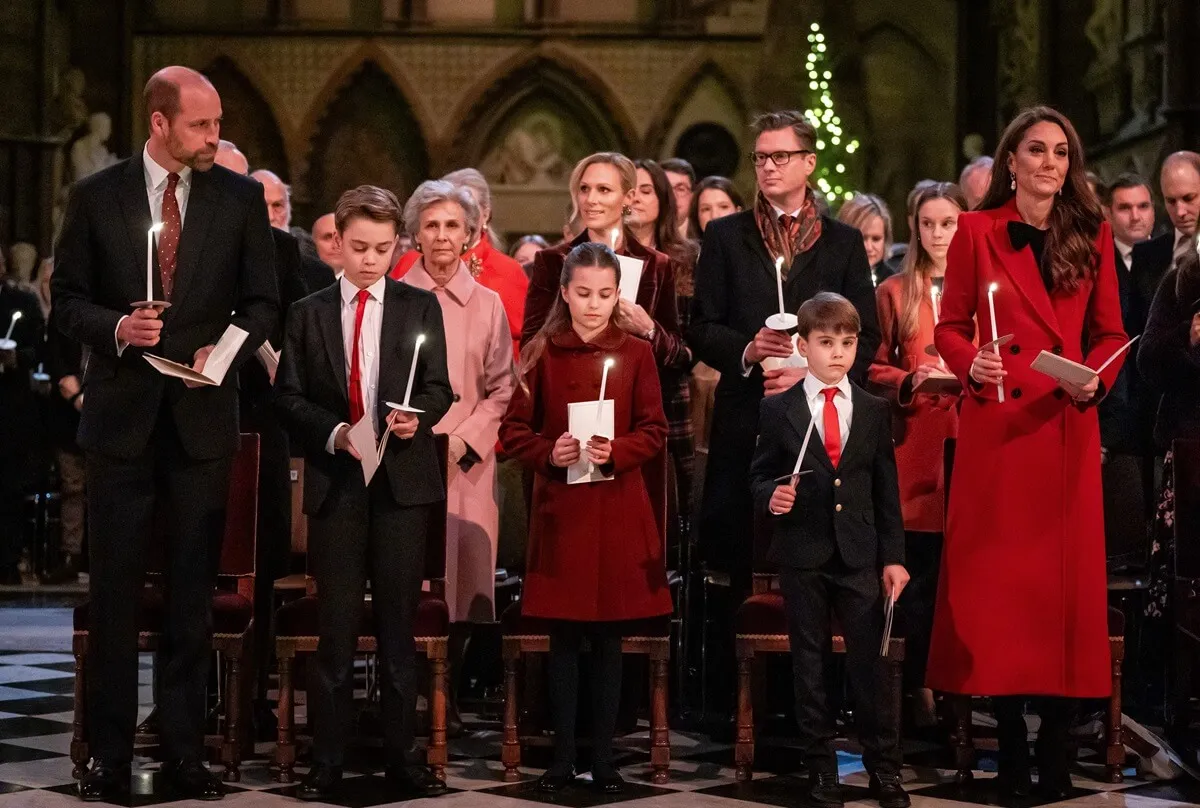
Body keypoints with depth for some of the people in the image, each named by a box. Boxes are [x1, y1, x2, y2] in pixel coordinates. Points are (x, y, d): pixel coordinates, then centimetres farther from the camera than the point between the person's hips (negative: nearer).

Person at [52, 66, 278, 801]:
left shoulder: (239, 197, 2)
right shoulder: (98, 196, 0)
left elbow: (262, 301, 5)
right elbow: (67, 298, 3)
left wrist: (228, 347, -13)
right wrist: (114, 327, -15)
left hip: (202, 417, 1)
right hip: (122, 415, 0)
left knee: (194, 592, 6)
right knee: (115, 590, 4)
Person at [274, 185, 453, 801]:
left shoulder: (421, 307, 8)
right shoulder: (308, 313, 8)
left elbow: (440, 388, 4)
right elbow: (288, 397, 5)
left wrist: (416, 417, -17)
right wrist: (334, 434, -11)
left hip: (404, 479, 0)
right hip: (335, 482, 0)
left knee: (399, 623, 5)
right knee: (336, 626, 2)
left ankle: (400, 756, 11)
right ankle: (327, 761, 8)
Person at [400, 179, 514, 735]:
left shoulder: (487, 304, 9)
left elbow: (501, 391, 7)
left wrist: (462, 442, -6)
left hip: (466, 463, 1)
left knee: (460, 579, -1)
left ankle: (446, 701, 9)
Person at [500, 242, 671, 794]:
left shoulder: (636, 353, 2)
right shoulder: (540, 353, 1)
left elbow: (655, 432, 1)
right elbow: (513, 430, 1)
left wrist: (616, 452, -17)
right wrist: (550, 453, -17)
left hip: (618, 510, 0)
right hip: (560, 510, 0)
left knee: (609, 637, 6)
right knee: (564, 637, 5)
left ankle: (604, 756, 14)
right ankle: (563, 756, 14)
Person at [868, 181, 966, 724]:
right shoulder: (894, 293, 13)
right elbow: (874, 370, 10)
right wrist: (912, 380, -8)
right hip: (918, 446, 0)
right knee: (921, 571, -2)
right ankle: (921, 687, 4)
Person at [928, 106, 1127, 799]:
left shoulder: (1092, 235, 7)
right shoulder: (978, 231, 3)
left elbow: (1110, 332, 9)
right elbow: (950, 327, 5)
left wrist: (1095, 378, -10)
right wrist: (971, 363, -15)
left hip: (1069, 428, 1)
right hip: (998, 424, -1)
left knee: (1066, 576, 2)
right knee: (997, 577, 2)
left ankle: (1057, 746, 10)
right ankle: (1010, 737, 12)